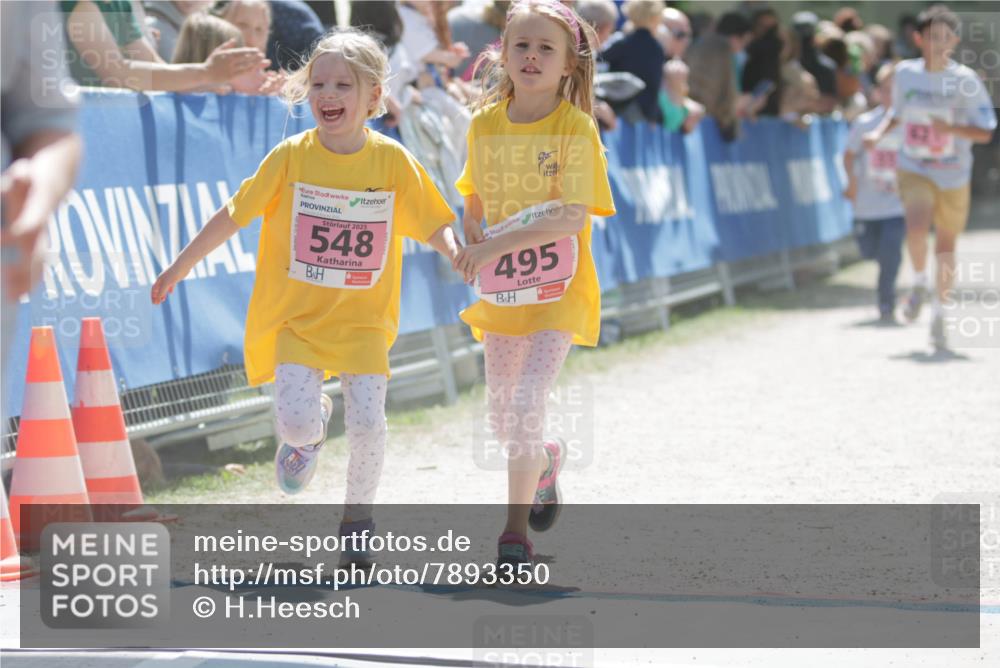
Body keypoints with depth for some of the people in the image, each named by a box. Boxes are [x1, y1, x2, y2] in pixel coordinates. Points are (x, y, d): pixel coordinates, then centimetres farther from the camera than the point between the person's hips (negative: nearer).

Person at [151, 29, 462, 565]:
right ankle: (309, 430, 23)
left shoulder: (393, 161, -4)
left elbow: (433, 224, 3)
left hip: (364, 318, 0)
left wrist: (459, 257, -18)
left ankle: (358, 520, 13)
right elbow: (233, 215, 1)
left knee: (367, 425, -13)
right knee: (296, 422, -17)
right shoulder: (290, 157, -6)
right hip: (294, 314, 0)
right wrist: (179, 269, 3)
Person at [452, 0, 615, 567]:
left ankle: (516, 531, -8)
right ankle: (546, 460, 46)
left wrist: (497, 245, -27)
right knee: (503, 421, 13)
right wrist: (474, 244, -3)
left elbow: (573, 218, -21)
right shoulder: (485, 126, 1)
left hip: (558, 292, -5)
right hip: (500, 290, 5)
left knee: (527, 403, -17)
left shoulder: (576, 129, -13)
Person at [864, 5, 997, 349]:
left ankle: (939, 313, 30)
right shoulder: (905, 73, -2)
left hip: (954, 176, 0)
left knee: (946, 248, 9)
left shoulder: (966, 80, -11)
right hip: (914, 169, 0)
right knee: (916, 230, -26)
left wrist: (951, 128, -27)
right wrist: (880, 131, -2)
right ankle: (919, 282, 4)